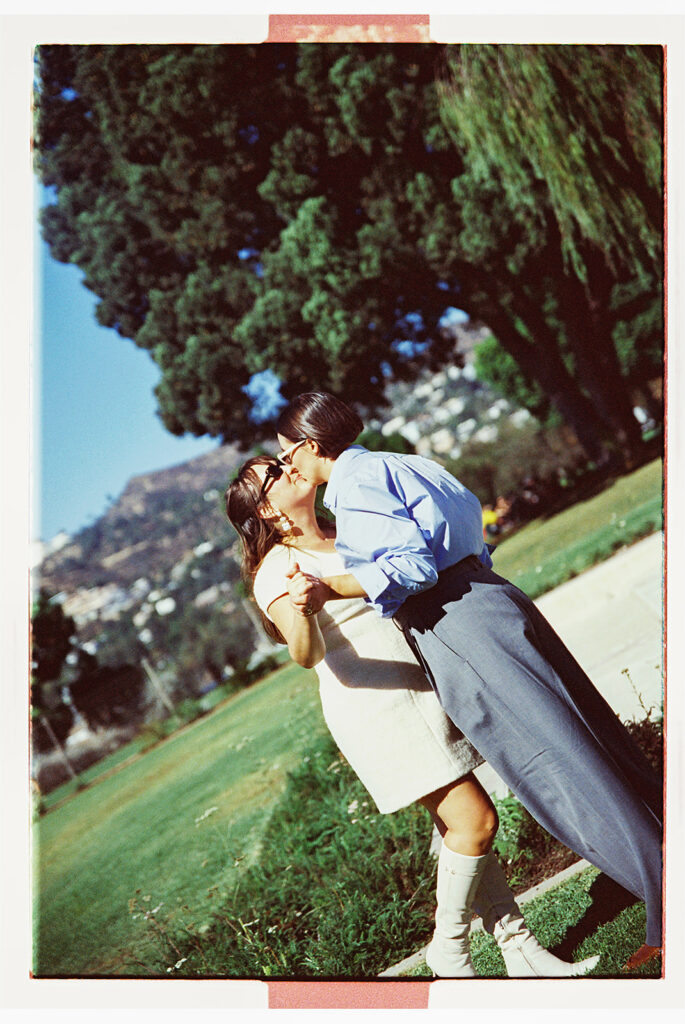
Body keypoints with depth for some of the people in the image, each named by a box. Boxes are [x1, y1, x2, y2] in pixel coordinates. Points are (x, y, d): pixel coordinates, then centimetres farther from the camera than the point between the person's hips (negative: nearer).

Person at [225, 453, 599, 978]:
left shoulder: (348, 532, 15)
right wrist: (300, 610, -45)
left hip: (416, 690, 7)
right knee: (474, 821, -9)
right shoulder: (277, 571, -9)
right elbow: (307, 654, -24)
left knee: (463, 826, 8)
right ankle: (450, 951, 9)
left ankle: (521, 950, 15)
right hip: (372, 705, -7)